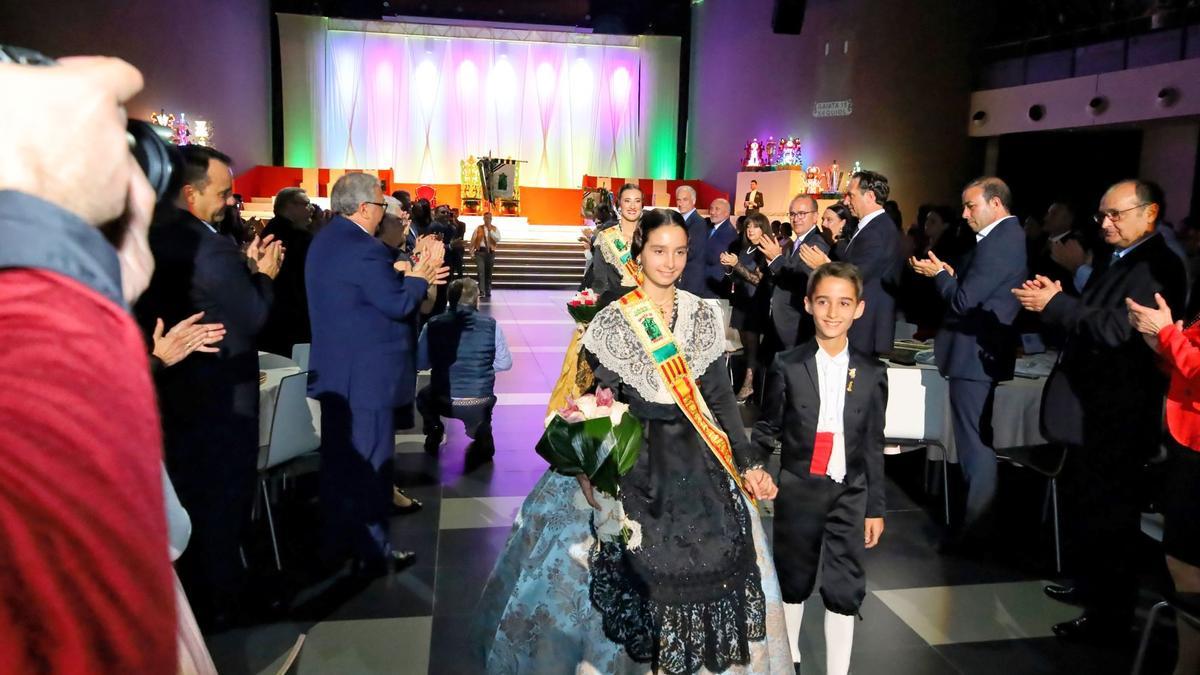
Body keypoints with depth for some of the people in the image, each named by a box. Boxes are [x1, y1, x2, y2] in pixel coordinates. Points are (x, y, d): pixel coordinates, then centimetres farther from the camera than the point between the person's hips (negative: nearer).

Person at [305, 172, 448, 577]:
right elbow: (398, 305, -19)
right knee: (369, 463, 1)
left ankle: (337, 543, 30)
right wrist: (420, 275, -5)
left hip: (334, 370, 10)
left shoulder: (326, 240, 11)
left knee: (339, 458, 17)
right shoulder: (362, 248, -21)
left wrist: (405, 273, 5)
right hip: (366, 374, -10)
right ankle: (373, 552, 12)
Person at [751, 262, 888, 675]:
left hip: (849, 494, 1)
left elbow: (873, 444, 4)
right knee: (793, 582, 16)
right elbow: (768, 429, 1)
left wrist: (876, 507, 6)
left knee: (845, 589, 4)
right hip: (797, 490, 0)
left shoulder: (871, 373, 0)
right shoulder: (787, 366, -5)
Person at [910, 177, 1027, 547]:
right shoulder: (1008, 235, 12)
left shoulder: (998, 242, -19)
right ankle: (976, 517, 30)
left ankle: (976, 530, 7)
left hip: (974, 355, -10)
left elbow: (964, 301, -21)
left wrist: (939, 274, -6)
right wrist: (952, 275, 3)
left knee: (975, 444, -2)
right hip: (981, 352, 10)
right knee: (976, 442, 18)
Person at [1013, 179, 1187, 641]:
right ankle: (1090, 583, 36)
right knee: (1085, 503, 20)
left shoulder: (1157, 267, -16)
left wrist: (1054, 303, -21)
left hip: (1116, 415, -10)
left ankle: (1110, 611, 14)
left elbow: (1115, 329, -26)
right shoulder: (1114, 261, 14)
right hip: (1089, 408, 10)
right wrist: (1056, 300, -1)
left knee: (1108, 511, 1)